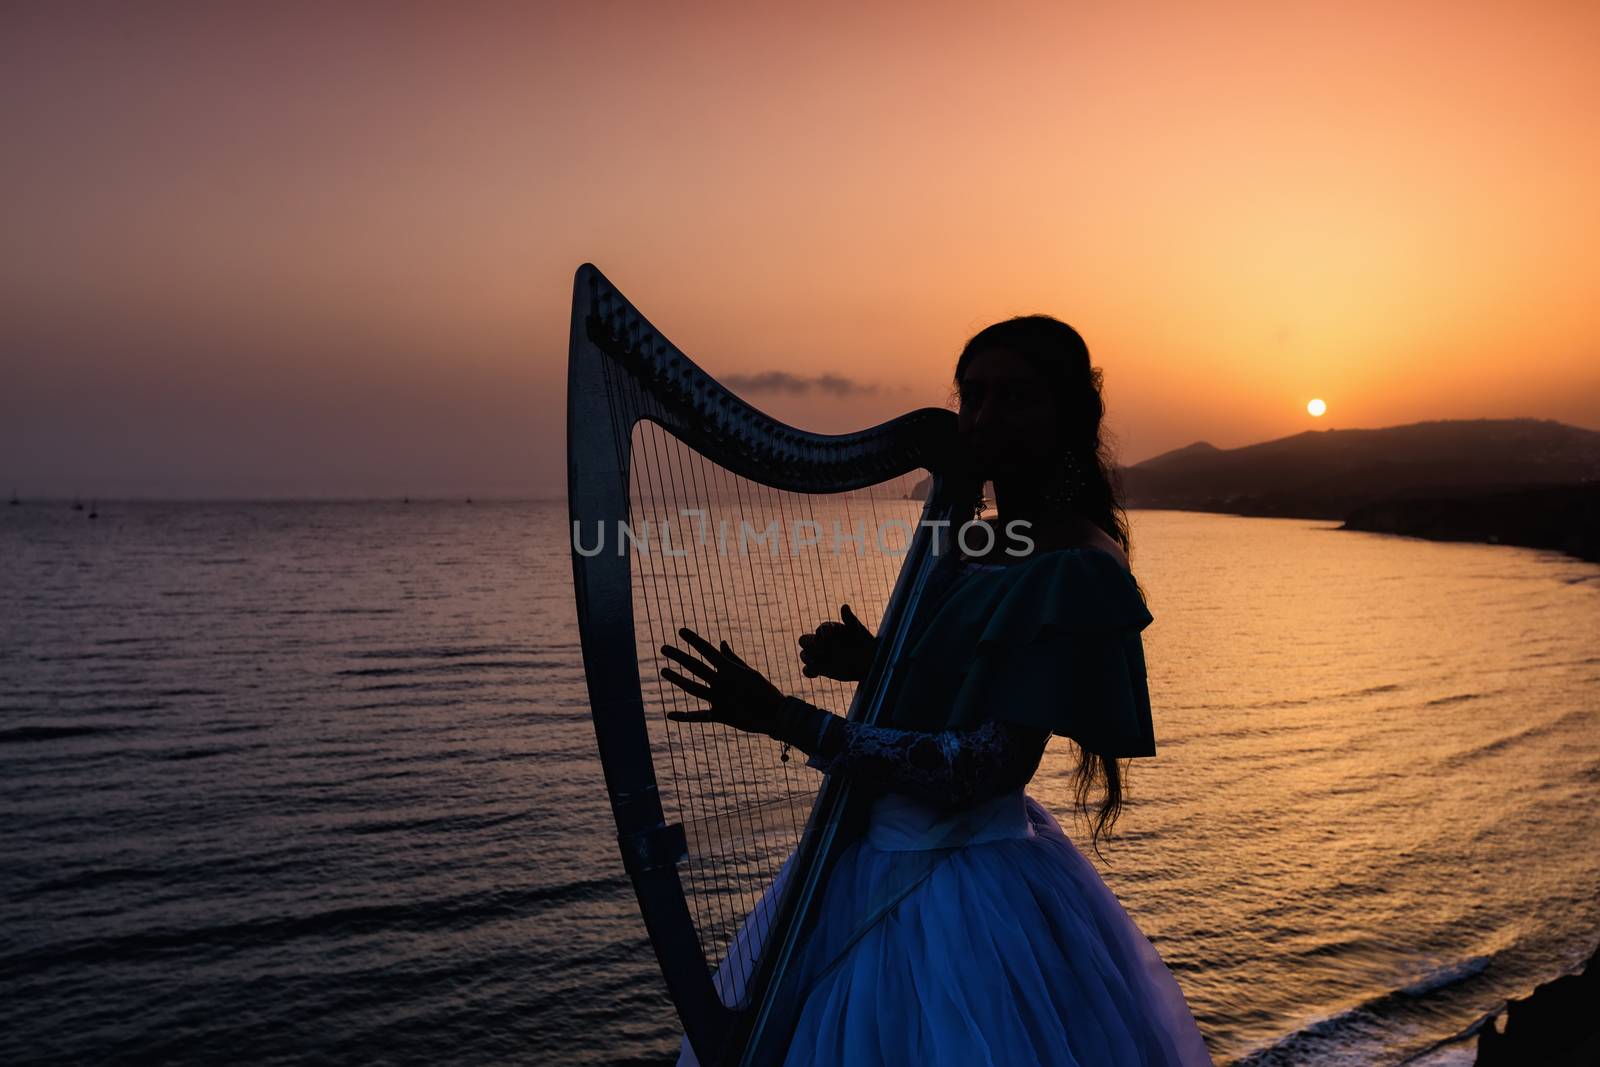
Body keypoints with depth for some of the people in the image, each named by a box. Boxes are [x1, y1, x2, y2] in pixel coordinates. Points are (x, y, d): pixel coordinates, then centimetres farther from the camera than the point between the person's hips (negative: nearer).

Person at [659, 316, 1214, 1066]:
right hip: (870, 865, 8)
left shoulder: (1078, 571, -20)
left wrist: (784, 717, -27)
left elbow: (981, 768, -25)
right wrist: (872, 662, -4)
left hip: (969, 891, -8)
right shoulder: (967, 545, 5)